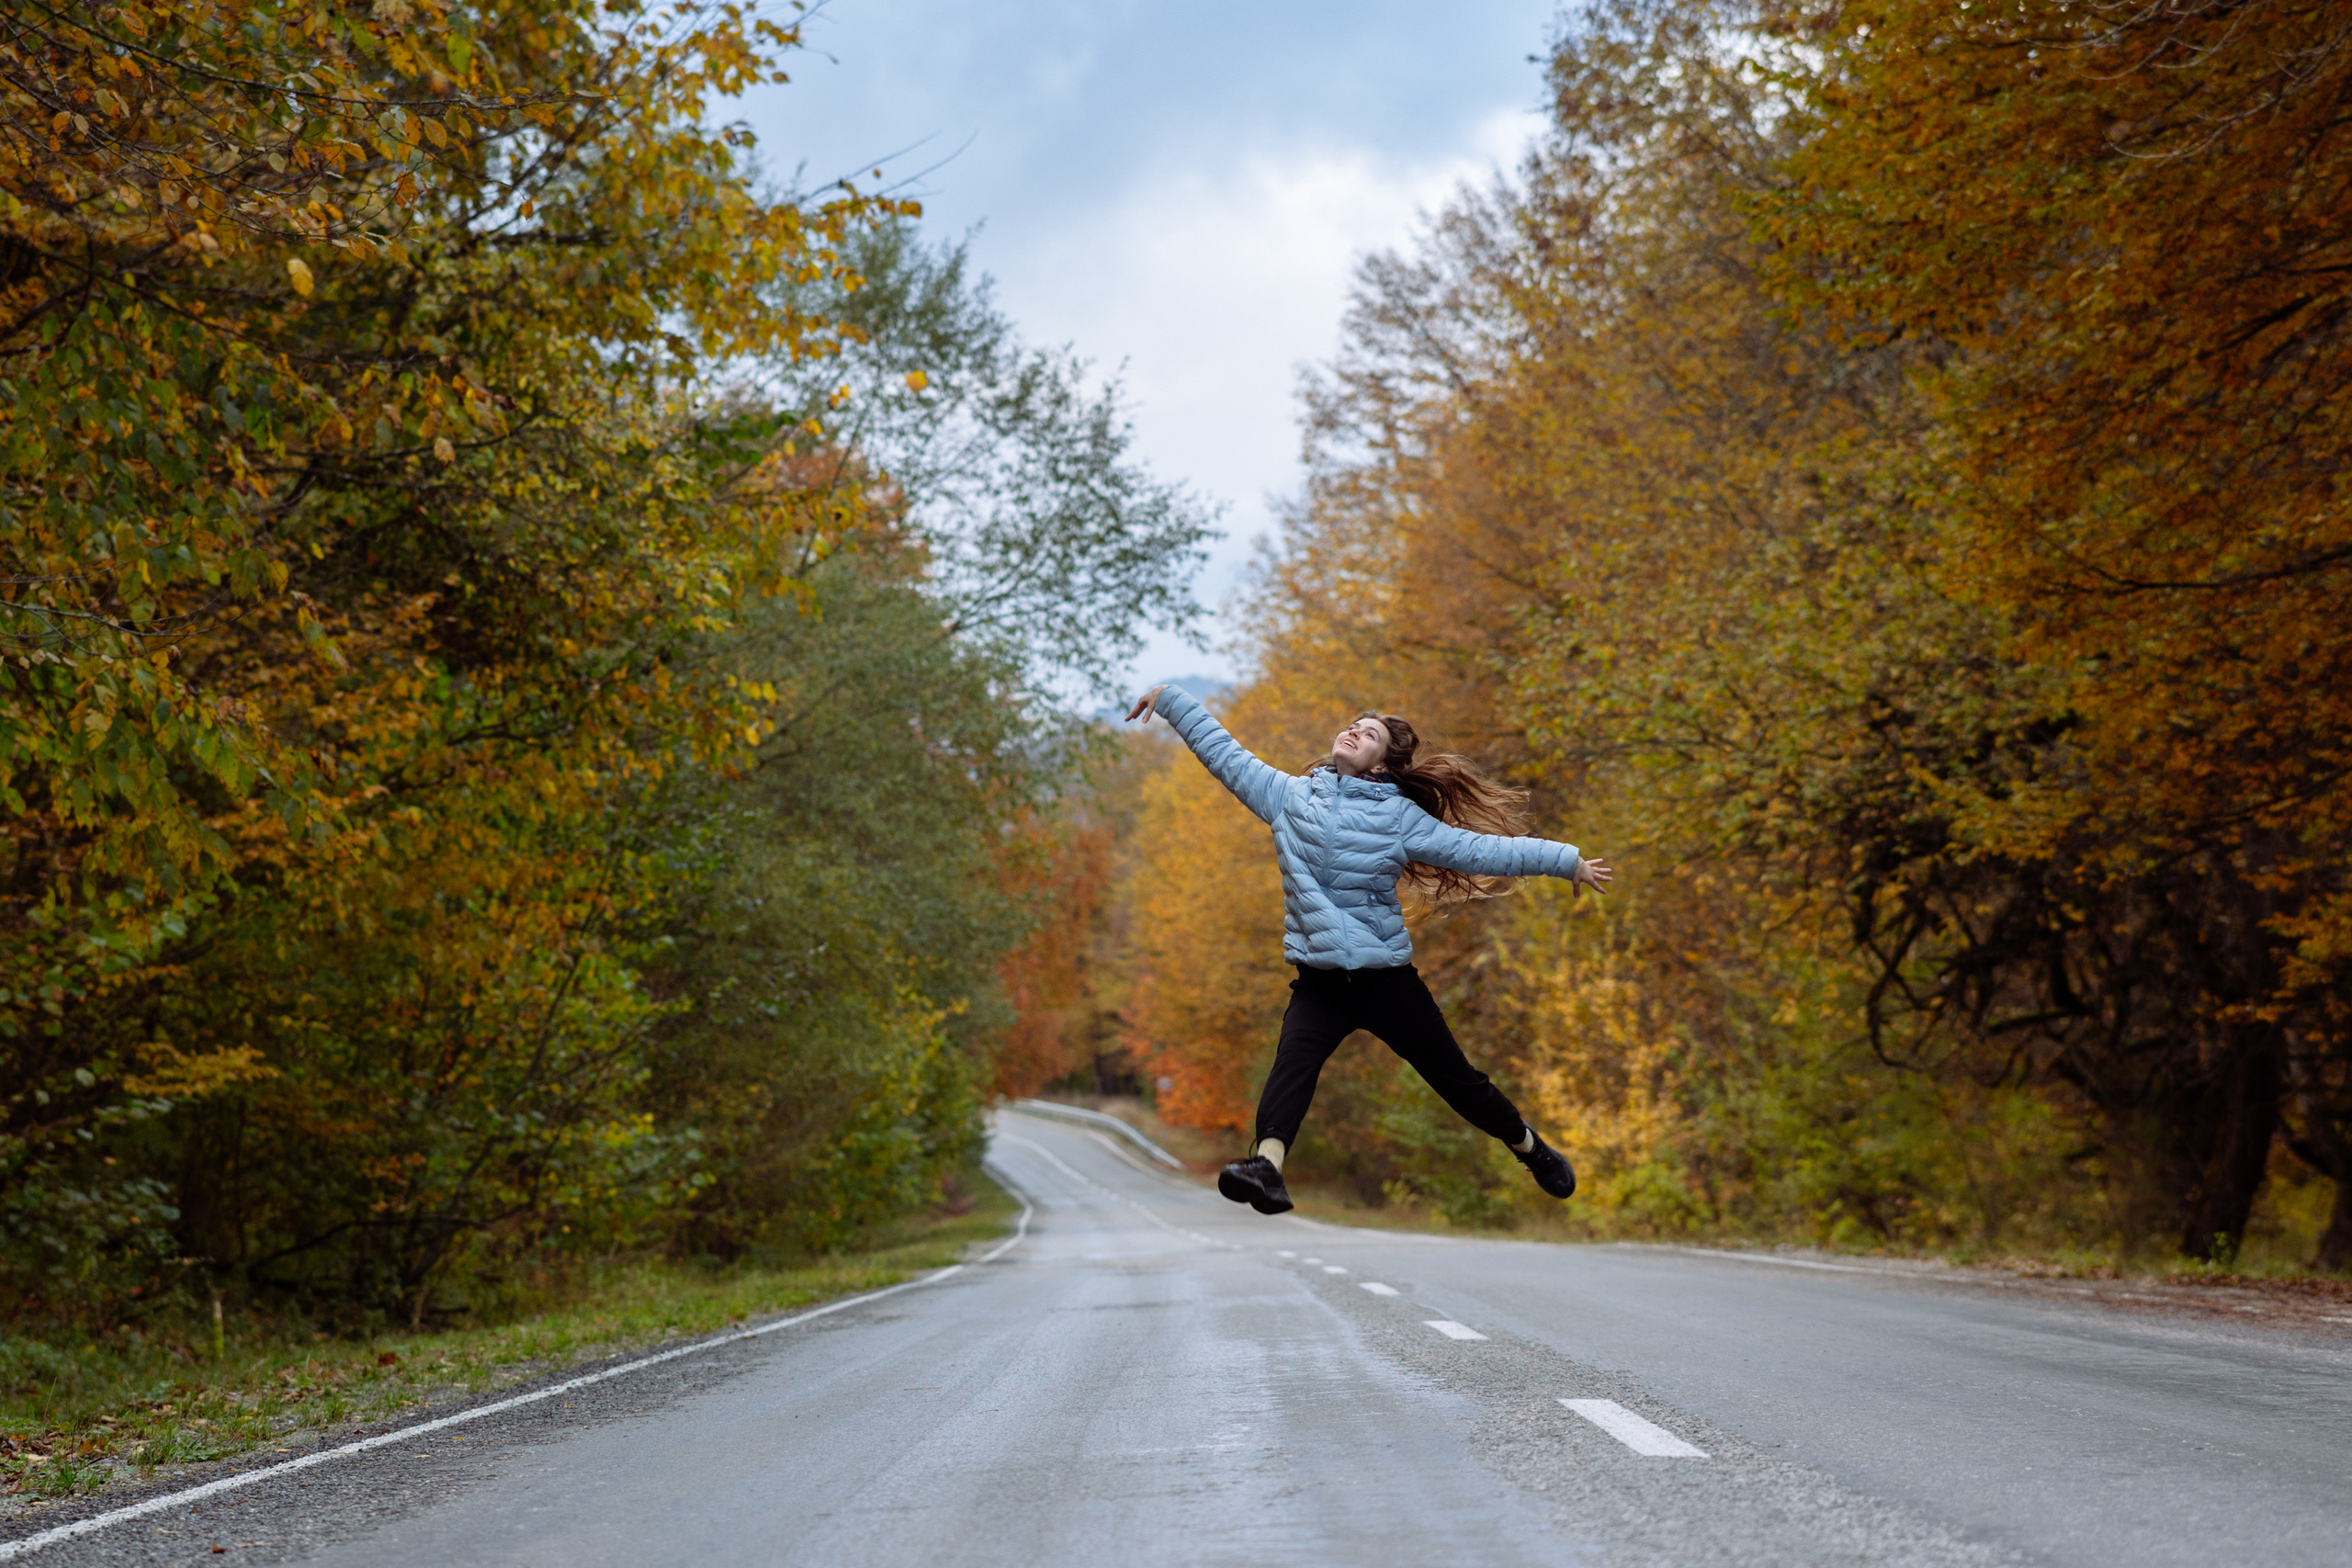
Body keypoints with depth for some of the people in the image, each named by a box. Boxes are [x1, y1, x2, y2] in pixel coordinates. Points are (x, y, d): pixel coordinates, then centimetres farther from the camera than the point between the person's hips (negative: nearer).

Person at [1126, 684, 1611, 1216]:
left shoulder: (1400, 817, 2)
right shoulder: (1288, 794, 9)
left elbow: (1481, 850, 4)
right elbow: (1220, 750, 15)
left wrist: (1567, 860, 4)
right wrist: (1168, 698, 18)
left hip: (1387, 977, -1)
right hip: (1318, 979, 1)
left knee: (1456, 1078, 8)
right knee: (1295, 1057, -28)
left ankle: (1533, 1149, 32)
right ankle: (1266, 1165, -49)